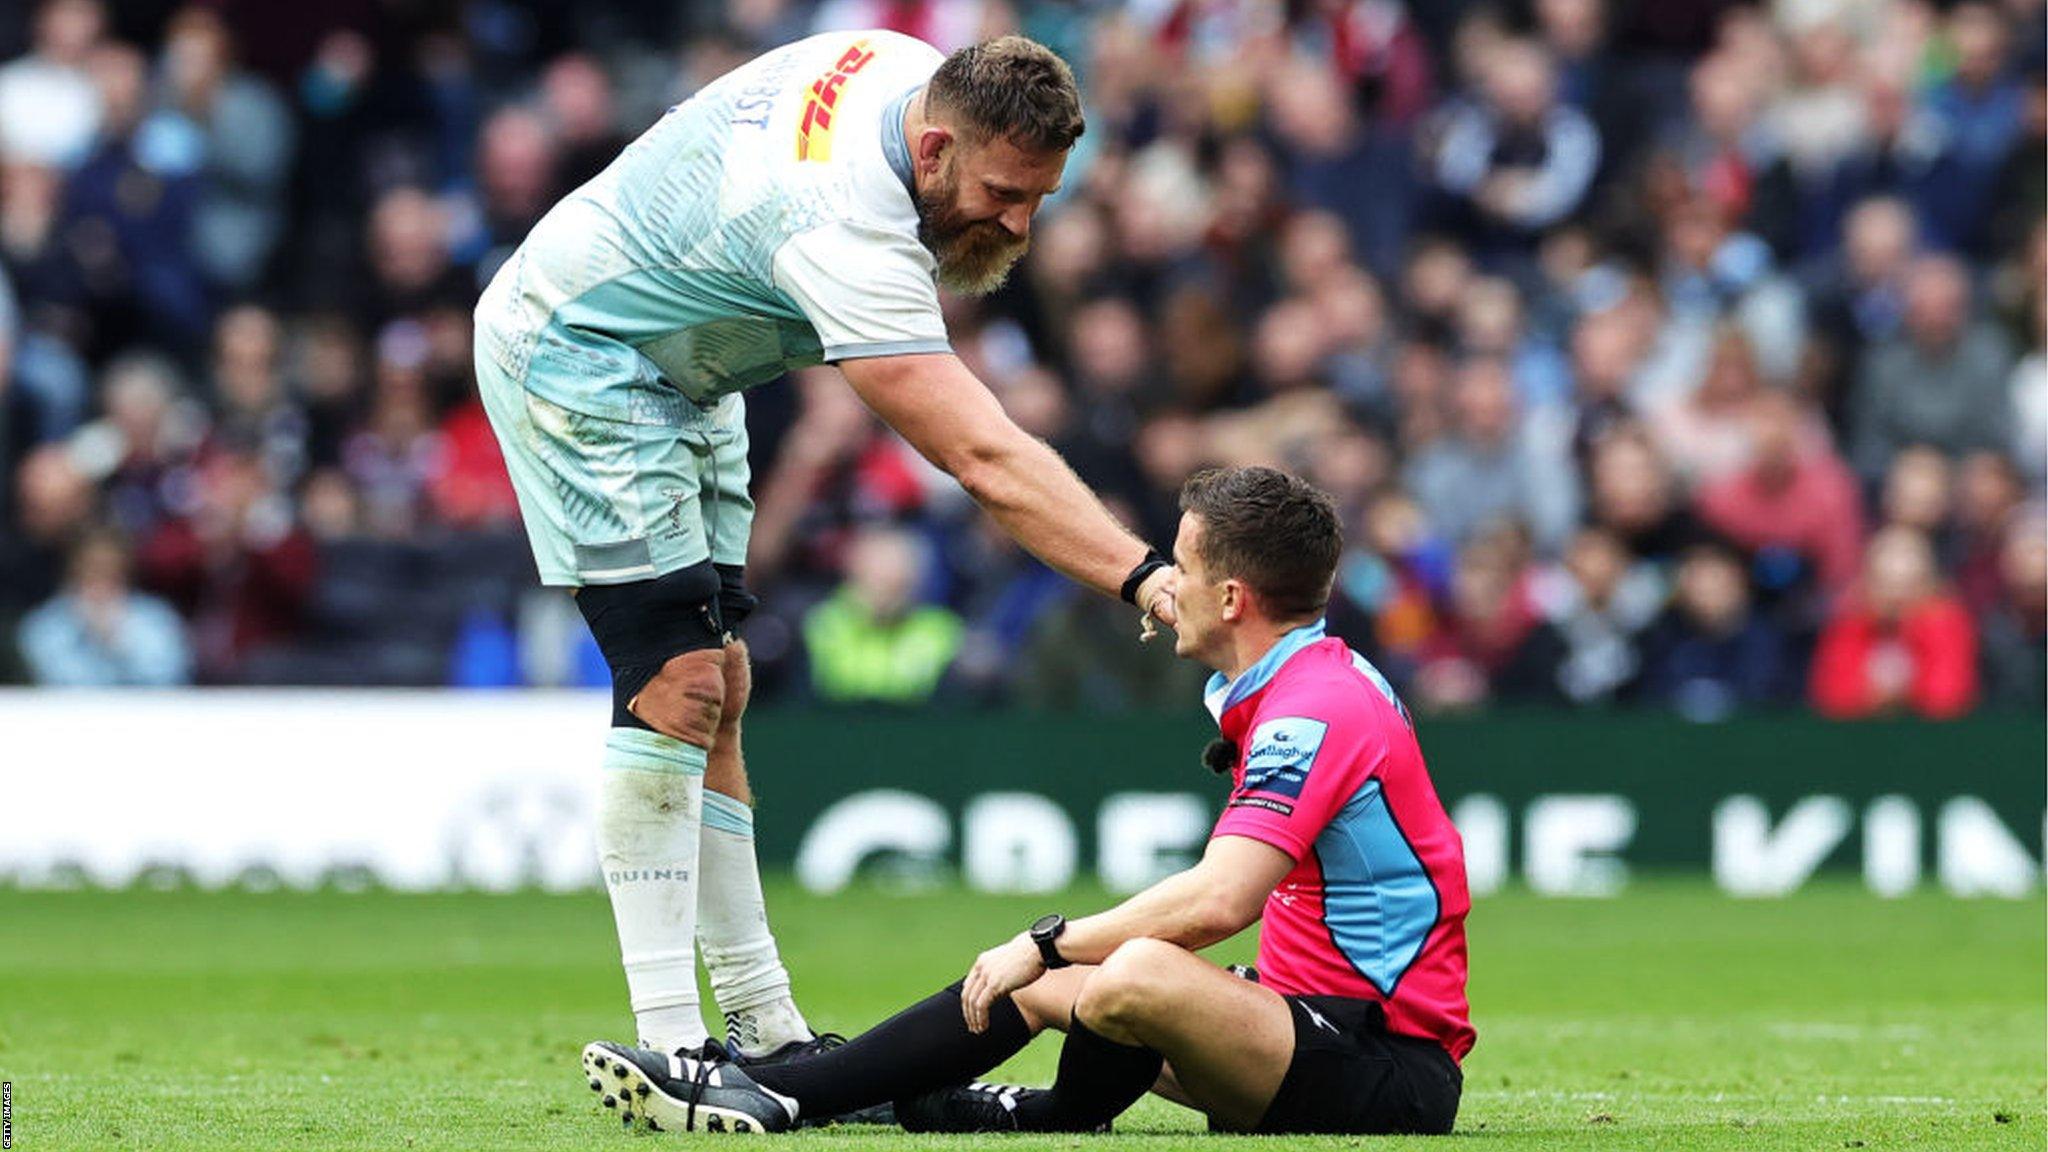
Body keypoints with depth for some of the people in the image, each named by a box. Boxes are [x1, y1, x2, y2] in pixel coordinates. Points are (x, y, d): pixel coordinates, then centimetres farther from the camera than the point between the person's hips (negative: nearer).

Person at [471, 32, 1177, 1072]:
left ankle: (765, 1028, 9)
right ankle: (666, 1045, -20)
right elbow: (987, 462, -43)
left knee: (714, 692, 8)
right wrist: (1144, 578, -50)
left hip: (679, 375, 10)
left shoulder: (910, 71, -10)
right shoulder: (851, 237, -37)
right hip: (575, 359, -10)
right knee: (675, 683, -18)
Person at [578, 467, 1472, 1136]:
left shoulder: (1314, 712, -18)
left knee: (1136, 978, -33)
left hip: (1388, 1072, -11)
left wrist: (1050, 942, -17)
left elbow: (1216, 902, -28)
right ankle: (774, 1093, 12)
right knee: (1033, 987, 15)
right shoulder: (1301, 686, 14)